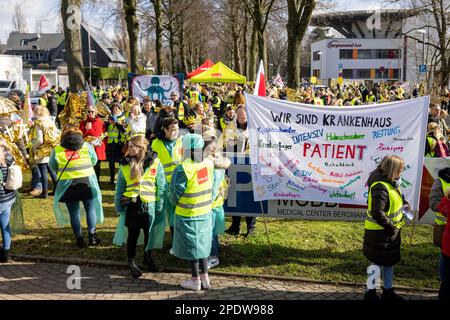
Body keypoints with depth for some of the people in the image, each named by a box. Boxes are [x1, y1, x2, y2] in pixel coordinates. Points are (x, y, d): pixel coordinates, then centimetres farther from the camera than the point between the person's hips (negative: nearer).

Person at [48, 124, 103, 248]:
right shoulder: (86, 146, -2)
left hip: (68, 185, 0)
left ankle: (79, 239, 15)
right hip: (87, 182, 0)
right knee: (91, 209, 13)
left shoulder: (57, 150, -3)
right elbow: (94, 161, 9)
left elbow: (52, 166, 8)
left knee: (74, 212, 10)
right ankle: (92, 236, 12)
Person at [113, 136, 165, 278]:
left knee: (149, 233, 15)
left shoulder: (154, 162, -6)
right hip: (131, 204, 1)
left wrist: (159, 206, -4)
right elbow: (120, 187, 7)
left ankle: (148, 257, 37)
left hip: (149, 205, 0)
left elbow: (161, 186, -2)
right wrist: (119, 206, 4)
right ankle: (132, 262, 27)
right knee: (133, 235, 9)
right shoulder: (125, 164, 1)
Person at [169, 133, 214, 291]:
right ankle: (205, 278, 27)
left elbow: (174, 194, -16)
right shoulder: (209, 164, -6)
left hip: (188, 215, -5)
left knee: (191, 247, 10)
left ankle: (195, 281, 22)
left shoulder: (182, 169, -24)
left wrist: (173, 201, 6)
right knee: (203, 245, 18)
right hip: (205, 213, 5)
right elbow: (212, 185, 4)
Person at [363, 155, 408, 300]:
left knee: (389, 261, 20)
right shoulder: (380, 187, -26)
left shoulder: (391, 182, 4)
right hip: (380, 233, -10)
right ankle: (370, 292, 21)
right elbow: (377, 213, -31)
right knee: (378, 262, 4)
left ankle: (388, 291, 35)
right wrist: (391, 227, -21)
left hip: (391, 233, 10)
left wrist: (403, 204, 6)